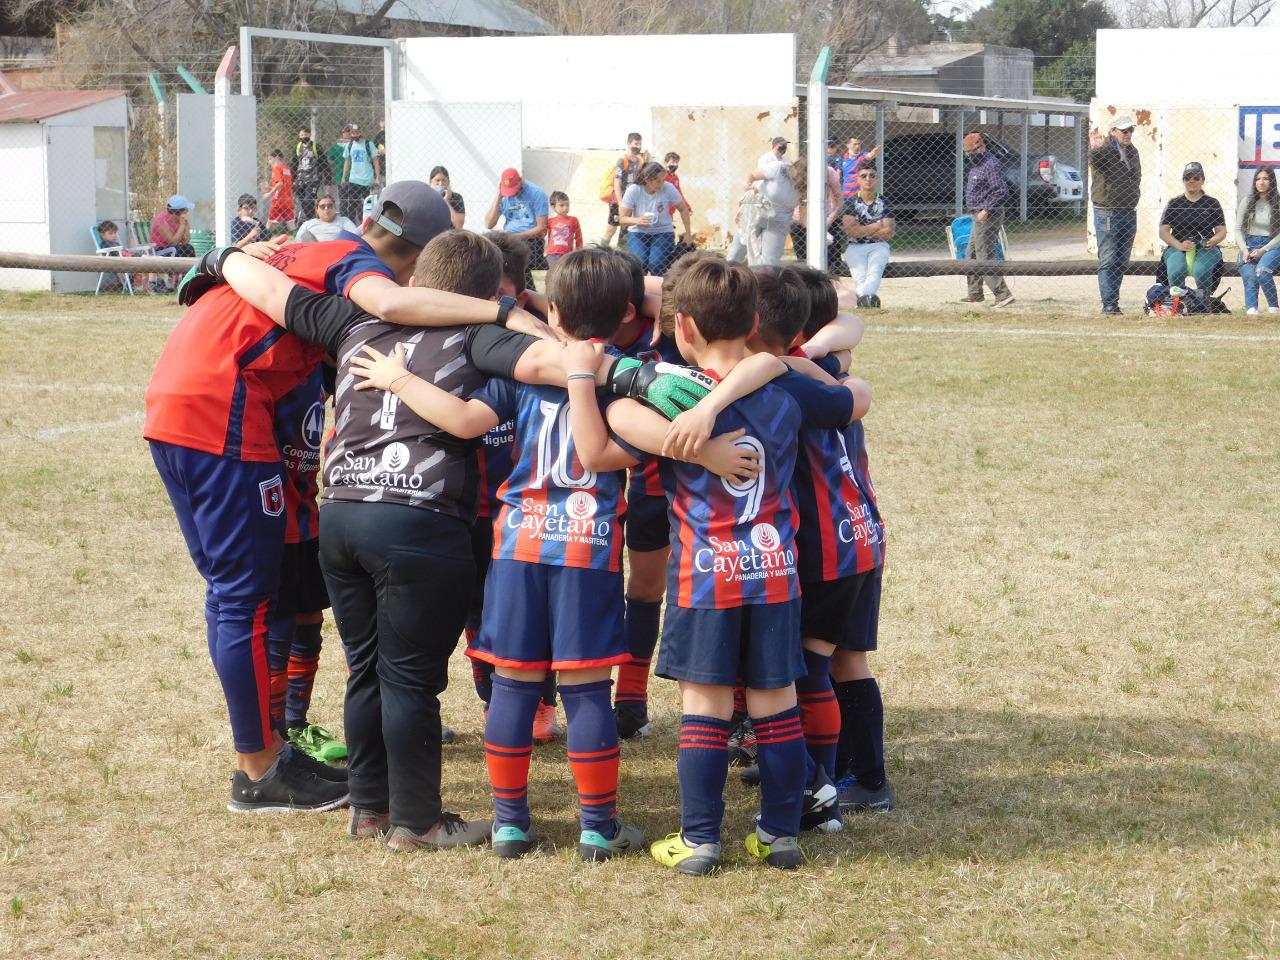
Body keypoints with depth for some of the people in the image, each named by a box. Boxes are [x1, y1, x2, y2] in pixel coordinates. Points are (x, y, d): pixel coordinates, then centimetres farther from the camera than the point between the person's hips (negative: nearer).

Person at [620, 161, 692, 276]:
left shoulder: (668, 189, -13)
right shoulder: (633, 191, -14)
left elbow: (683, 210, 2)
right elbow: (622, 219, -10)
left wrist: (688, 233, 1)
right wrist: (636, 220, -31)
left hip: (663, 232, 0)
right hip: (638, 232, 0)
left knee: (656, 264, -25)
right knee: (639, 263, -26)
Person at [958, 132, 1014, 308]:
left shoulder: (991, 165, -17)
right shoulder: (977, 165, 15)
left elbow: (1002, 192, -24)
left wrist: (987, 210, -24)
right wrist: (977, 211, 15)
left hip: (987, 216, -11)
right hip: (979, 216, 11)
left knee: (985, 257, -13)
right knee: (971, 256, 18)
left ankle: (1003, 294, -16)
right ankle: (974, 294, 27)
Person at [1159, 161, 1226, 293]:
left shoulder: (1212, 203, 13)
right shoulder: (1174, 204, 13)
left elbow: (1222, 231, 10)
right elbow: (1163, 231, 6)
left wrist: (1211, 242, -14)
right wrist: (1179, 245, -13)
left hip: (1205, 249, 0)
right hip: (1177, 248, 1)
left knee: (1201, 271, -33)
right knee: (1176, 272, -33)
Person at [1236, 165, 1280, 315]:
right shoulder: (1248, 202, 9)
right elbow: (1238, 229, 10)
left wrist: (1263, 250, -13)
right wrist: (1244, 249, -6)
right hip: (1249, 245, 3)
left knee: (1262, 270, -33)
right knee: (1249, 276, -27)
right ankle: (1251, 309, -42)